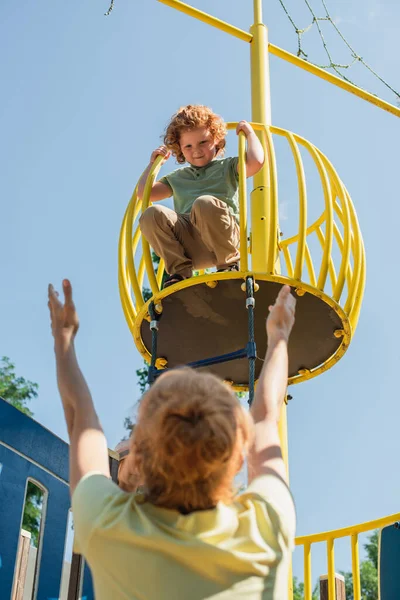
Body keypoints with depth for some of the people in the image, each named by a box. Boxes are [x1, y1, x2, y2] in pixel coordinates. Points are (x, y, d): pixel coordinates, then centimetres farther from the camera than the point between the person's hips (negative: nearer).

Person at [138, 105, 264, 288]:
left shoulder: (228, 167, 21)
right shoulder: (177, 178, 32)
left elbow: (256, 162, 0)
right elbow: (143, 192, 27)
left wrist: (249, 132, 13)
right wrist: (153, 163, 31)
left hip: (222, 237, -3)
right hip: (189, 247, 3)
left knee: (205, 203, -36)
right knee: (152, 214, -23)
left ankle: (229, 263, -17)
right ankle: (180, 271, -17)